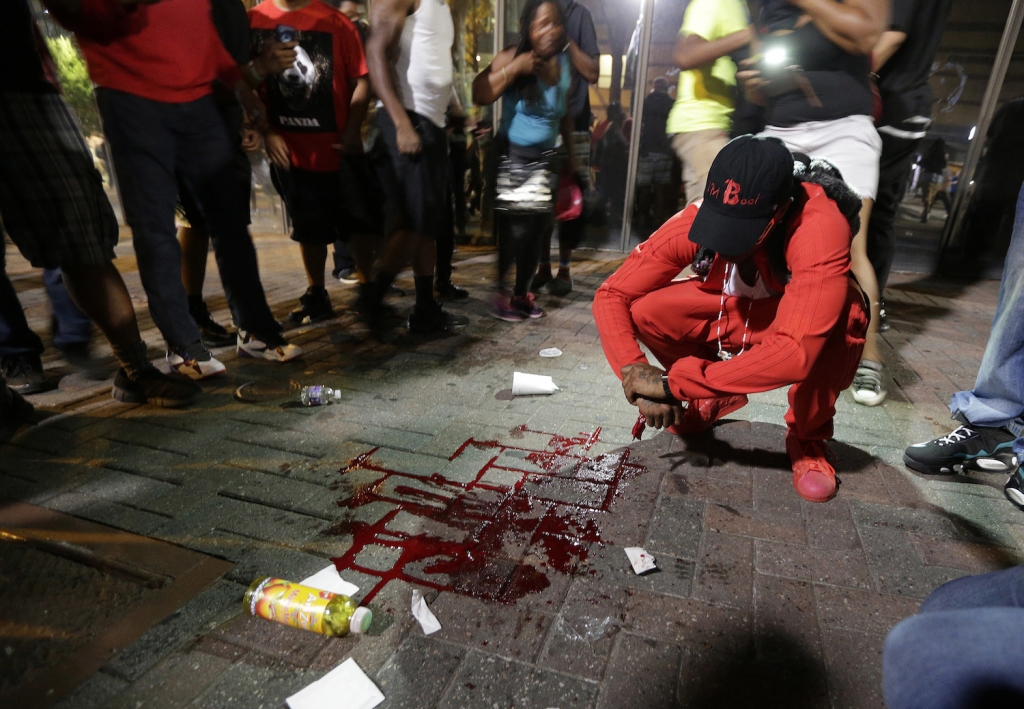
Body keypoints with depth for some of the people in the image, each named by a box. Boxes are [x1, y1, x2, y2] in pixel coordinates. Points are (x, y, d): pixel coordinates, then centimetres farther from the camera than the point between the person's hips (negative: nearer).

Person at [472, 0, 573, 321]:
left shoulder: (565, 65, 8)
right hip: (512, 156, -5)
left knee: (536, 228, 5)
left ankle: (522, 293, 18)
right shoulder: (513, 57, -9)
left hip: (544, 160, 5)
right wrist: (514, 68, -24)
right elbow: (480, 96, -21)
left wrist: (569, 155, 17)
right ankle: (501, 292, 4)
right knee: (516, 227, -11)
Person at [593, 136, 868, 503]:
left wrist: (674, 383, -43)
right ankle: (717, 396, 8)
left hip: (803, 322, -3)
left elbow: (796, 351, -46)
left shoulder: (820, 227, -37)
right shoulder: (696, 219, -26)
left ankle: (808, 437, -6)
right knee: (642, 310, -22)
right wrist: (637, 375, -37)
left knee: (836, 325, -39)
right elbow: (612, 295, -23)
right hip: (730, 312, 3)